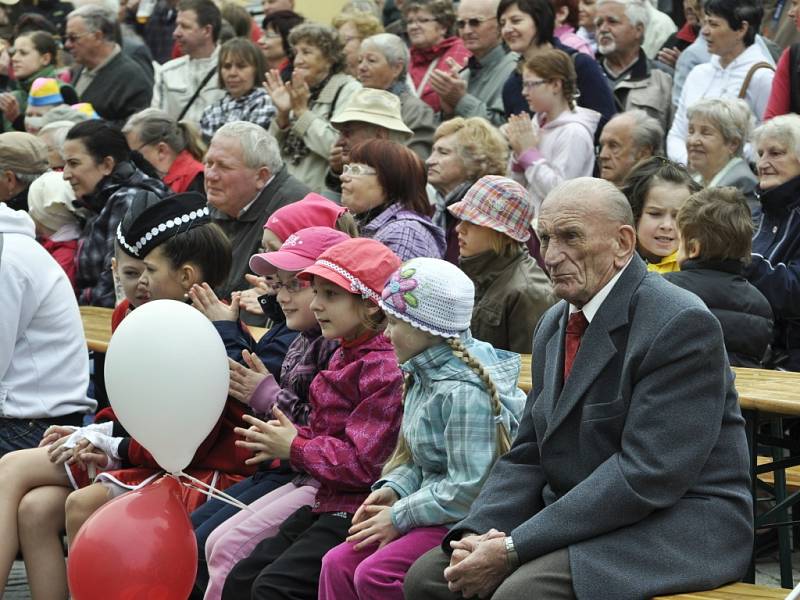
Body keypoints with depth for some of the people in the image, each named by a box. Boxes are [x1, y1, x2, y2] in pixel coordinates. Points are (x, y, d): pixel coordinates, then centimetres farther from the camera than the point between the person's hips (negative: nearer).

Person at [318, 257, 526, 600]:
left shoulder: (465, 391, -21)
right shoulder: (424, 378, 10)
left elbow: (469, 488, -25)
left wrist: (398, 517, -16)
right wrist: (394, 489, 0)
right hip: (436, 513, 10)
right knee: (338, 564, -3)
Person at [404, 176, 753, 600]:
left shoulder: (681, 324, -16)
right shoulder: (554, 325, 12)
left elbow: (646, 474, -22)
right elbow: (527, 456, 13)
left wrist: (513, 549, -22)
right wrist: (475, 535, -8)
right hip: (581, 517, 8)